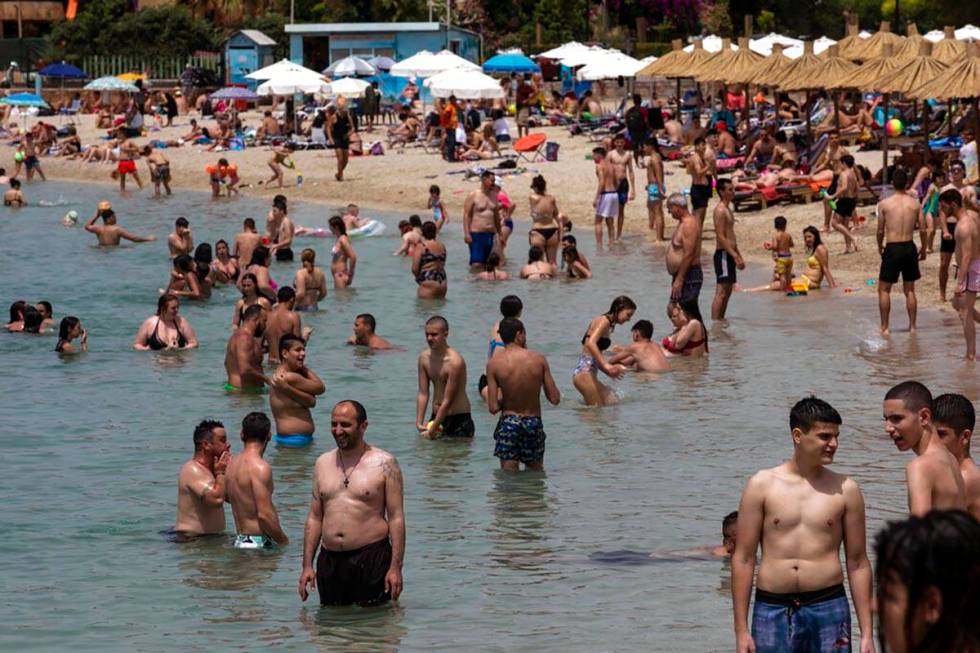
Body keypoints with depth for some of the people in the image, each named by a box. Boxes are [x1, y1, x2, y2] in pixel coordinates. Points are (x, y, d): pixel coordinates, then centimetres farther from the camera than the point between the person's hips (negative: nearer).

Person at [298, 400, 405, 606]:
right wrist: (307, 565, 8)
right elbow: (314, 517, 15)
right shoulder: (323, 463, 12)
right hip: (329, 561, 4)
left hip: (371, 559, -4)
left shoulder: (384, 463, -2)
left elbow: (396, 517, -4)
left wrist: (395, 567, -11)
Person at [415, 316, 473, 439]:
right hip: (436, 417, 6)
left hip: (459, 420, -6)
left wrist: (431, 431, -19)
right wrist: (419, 422, -9)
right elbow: (423, 394, 3)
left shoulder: (454, 362, -21)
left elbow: (447, 402, -20)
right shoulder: (424, 358, 0)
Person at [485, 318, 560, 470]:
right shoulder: (539, 359, -7)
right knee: (535, 475, 16)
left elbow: (493, 408, -11)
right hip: (534, 422, 1)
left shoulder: (494, 363, -9)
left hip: (508, 423, -1)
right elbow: (555, 399, -4)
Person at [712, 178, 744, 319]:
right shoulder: (720, 210, -14)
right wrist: (735, 256, -23)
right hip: (723, 254, -10)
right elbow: (720, 237, -20)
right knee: (721, 292, -11)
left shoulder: (727, 209, 17)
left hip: (729, 255, 10)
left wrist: (738, 256, 22)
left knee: (727, 291, 12)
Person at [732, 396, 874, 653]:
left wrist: (867, 632, 4)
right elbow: (743, 559, 3)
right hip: (772, 610, 0)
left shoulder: (845, 490, 6)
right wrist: (741, 630, -2)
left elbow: (858, 563, 9)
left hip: (828, 606, 0)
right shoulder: (762, 485, 3)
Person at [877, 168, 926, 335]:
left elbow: (880, 230, -2)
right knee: (910, 289, 16)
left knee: (884, 289, 8)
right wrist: (924, 249, 16)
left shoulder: (884, 204, -7)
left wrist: (880, 247, 17)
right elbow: (923, 229, 2)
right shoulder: (915, 203, -1)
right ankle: (912, 326, 18)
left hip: (892, 248, -3)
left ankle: (884, 327, 6)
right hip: (909, 247, 3)